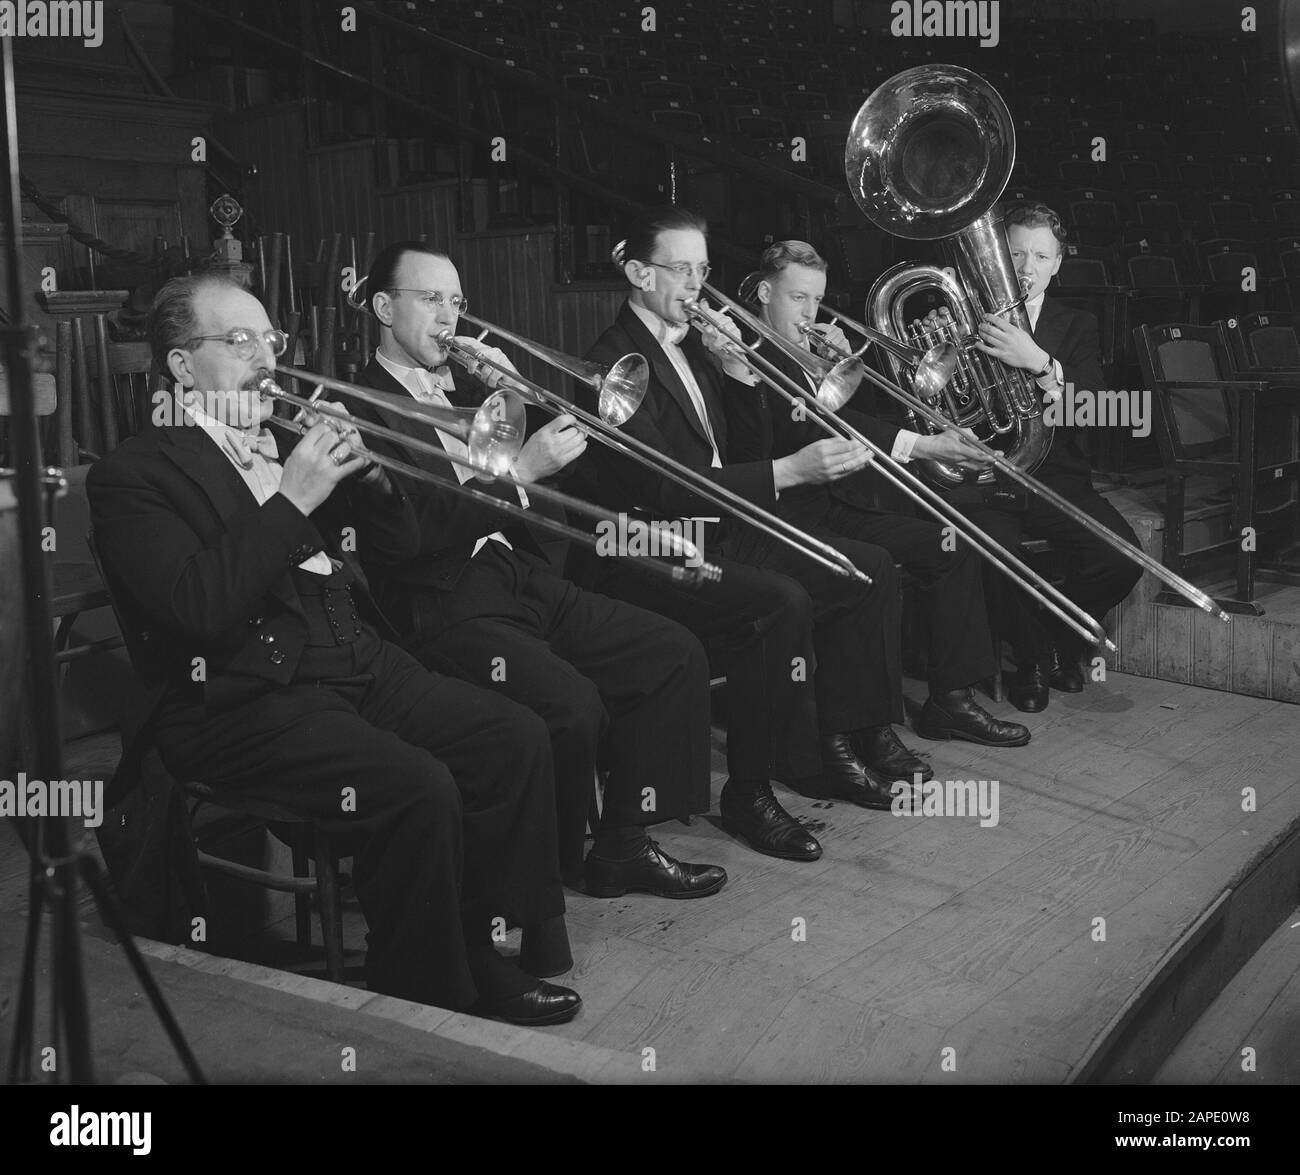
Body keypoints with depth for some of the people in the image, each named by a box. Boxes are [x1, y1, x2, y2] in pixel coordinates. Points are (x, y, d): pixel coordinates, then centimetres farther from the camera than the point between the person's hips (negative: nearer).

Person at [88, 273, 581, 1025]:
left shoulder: (289, 440, 17)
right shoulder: (134, 475, -4)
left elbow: (399, 543, 19)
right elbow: (198, 606, -20)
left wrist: (363, 470, -1)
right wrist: (293, 497, -20)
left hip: (361, 666, 7)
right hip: (240, 704, -7)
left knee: (518, 738, -10)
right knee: (418, 787, -28)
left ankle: (480, 956, 3)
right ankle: (425, 997, -8)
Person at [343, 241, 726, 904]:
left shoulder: (463, 385, 20)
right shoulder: (361, 405, -6)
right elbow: (419, 528, -18)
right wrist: (520, 470, -22)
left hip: (520, 575, 9)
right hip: (444, 607, -8)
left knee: (676, 655, -2)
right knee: (570, 704, -30)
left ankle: (622, 849, 6)